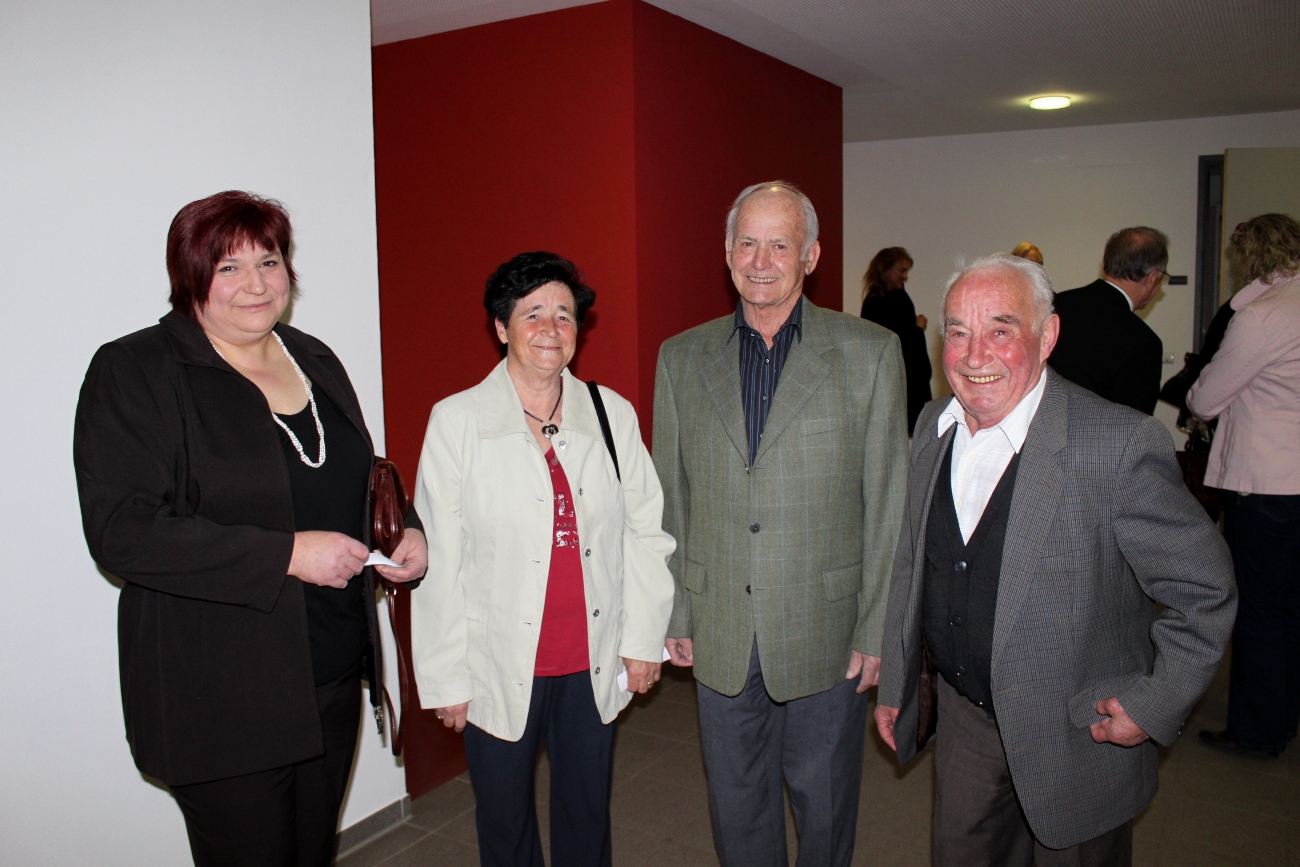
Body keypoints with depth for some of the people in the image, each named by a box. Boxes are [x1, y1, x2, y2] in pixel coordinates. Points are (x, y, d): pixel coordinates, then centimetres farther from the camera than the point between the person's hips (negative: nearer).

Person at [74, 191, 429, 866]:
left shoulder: (315, 360, 9)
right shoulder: (133, 372, -10)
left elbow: (360, 479, 21)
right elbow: (122, 531, -20)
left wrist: (406, 530, 1)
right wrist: (286, 555, -24)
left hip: (334, 676, 6)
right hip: (221, 700, -6)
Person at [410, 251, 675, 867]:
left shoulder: (612, 414, 0)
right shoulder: (457, 421, -7)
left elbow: (644, 530, 4)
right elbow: (440, 559, -6)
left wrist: (644, 638, 4)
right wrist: (446, 677, -5)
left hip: (593, 665, 2)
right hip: (499, 670, -2)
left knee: (587, 814, 19)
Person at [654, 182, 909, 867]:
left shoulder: (870, 353, -5)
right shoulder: (681, 357, 3)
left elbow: (888, 503, -4)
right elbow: (670, 498, 6)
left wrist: (876, 631, -6)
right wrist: (673, 615, 4)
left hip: (826, 632, -2)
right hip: (719, 636, 2)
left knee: (824, 807, 17)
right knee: (737, 809, 18)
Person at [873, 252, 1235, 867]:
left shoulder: (1119, 444, -23)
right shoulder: (934, 427, -3)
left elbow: (1203, 586, -12)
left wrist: (1155, 704, -12)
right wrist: (895, 684, 11)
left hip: (1076, 745, -4)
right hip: (963, 720, 5)